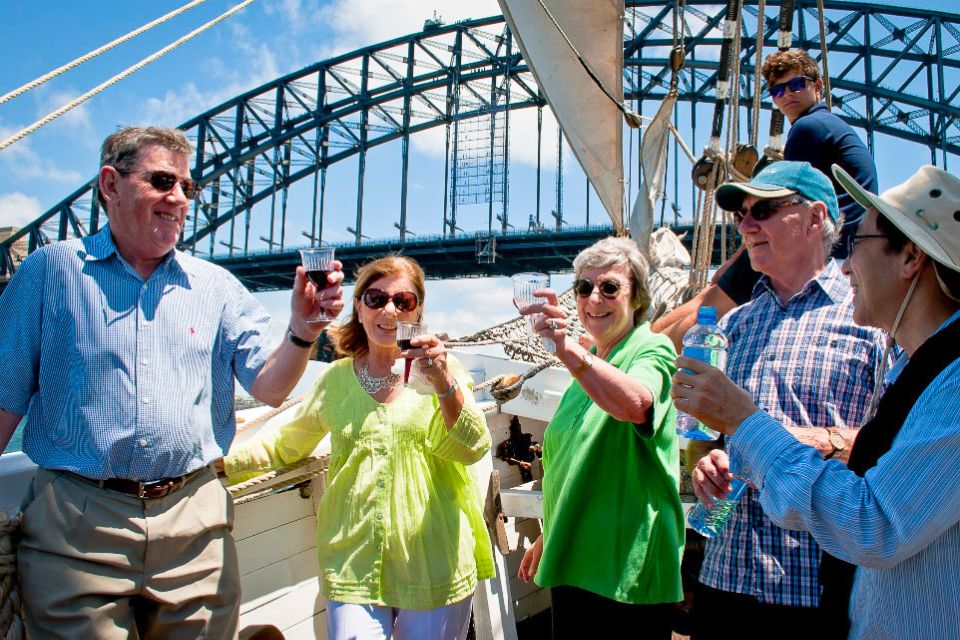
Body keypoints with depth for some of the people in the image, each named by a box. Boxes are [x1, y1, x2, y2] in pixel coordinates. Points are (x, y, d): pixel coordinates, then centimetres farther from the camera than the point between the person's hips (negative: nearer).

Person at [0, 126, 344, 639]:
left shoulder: (216, 286, 7)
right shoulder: (52, 269, 3)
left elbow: (268, 387, 0)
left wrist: (303, 331, -19)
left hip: (193, 520, 2)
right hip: (77, 520, -2)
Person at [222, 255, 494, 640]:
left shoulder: (442, 368, 0)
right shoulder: (337, 379, 6)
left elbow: (472, 449, -14)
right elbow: (284, 447, 19)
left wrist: (445, 385, -29)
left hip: (434, 567, -1)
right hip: (354, 566, 2)